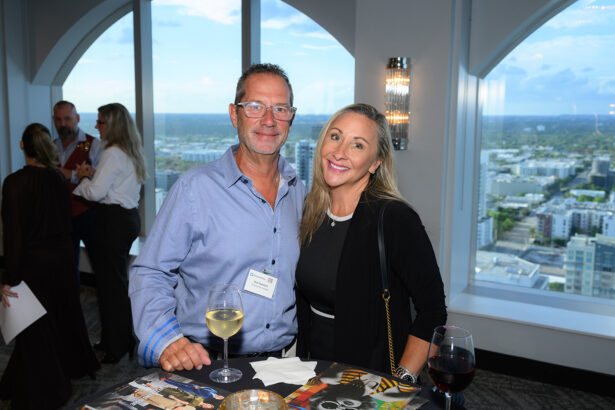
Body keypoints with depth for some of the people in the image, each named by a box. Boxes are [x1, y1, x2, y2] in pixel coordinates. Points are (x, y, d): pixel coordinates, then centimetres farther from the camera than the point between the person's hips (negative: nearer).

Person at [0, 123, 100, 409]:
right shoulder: (58, 178, -3)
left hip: (33, 262, -5)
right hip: (62, 257, 6)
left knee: (35, 329, 10)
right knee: (63, 314, 24)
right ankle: (73, 366, 44)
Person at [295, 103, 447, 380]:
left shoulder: (394, 218, -17)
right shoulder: (312, 210, 1)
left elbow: (432, 311, -13)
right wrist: (301, 355, 7)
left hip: (372, 375, -4)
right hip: (315, 365, 4)